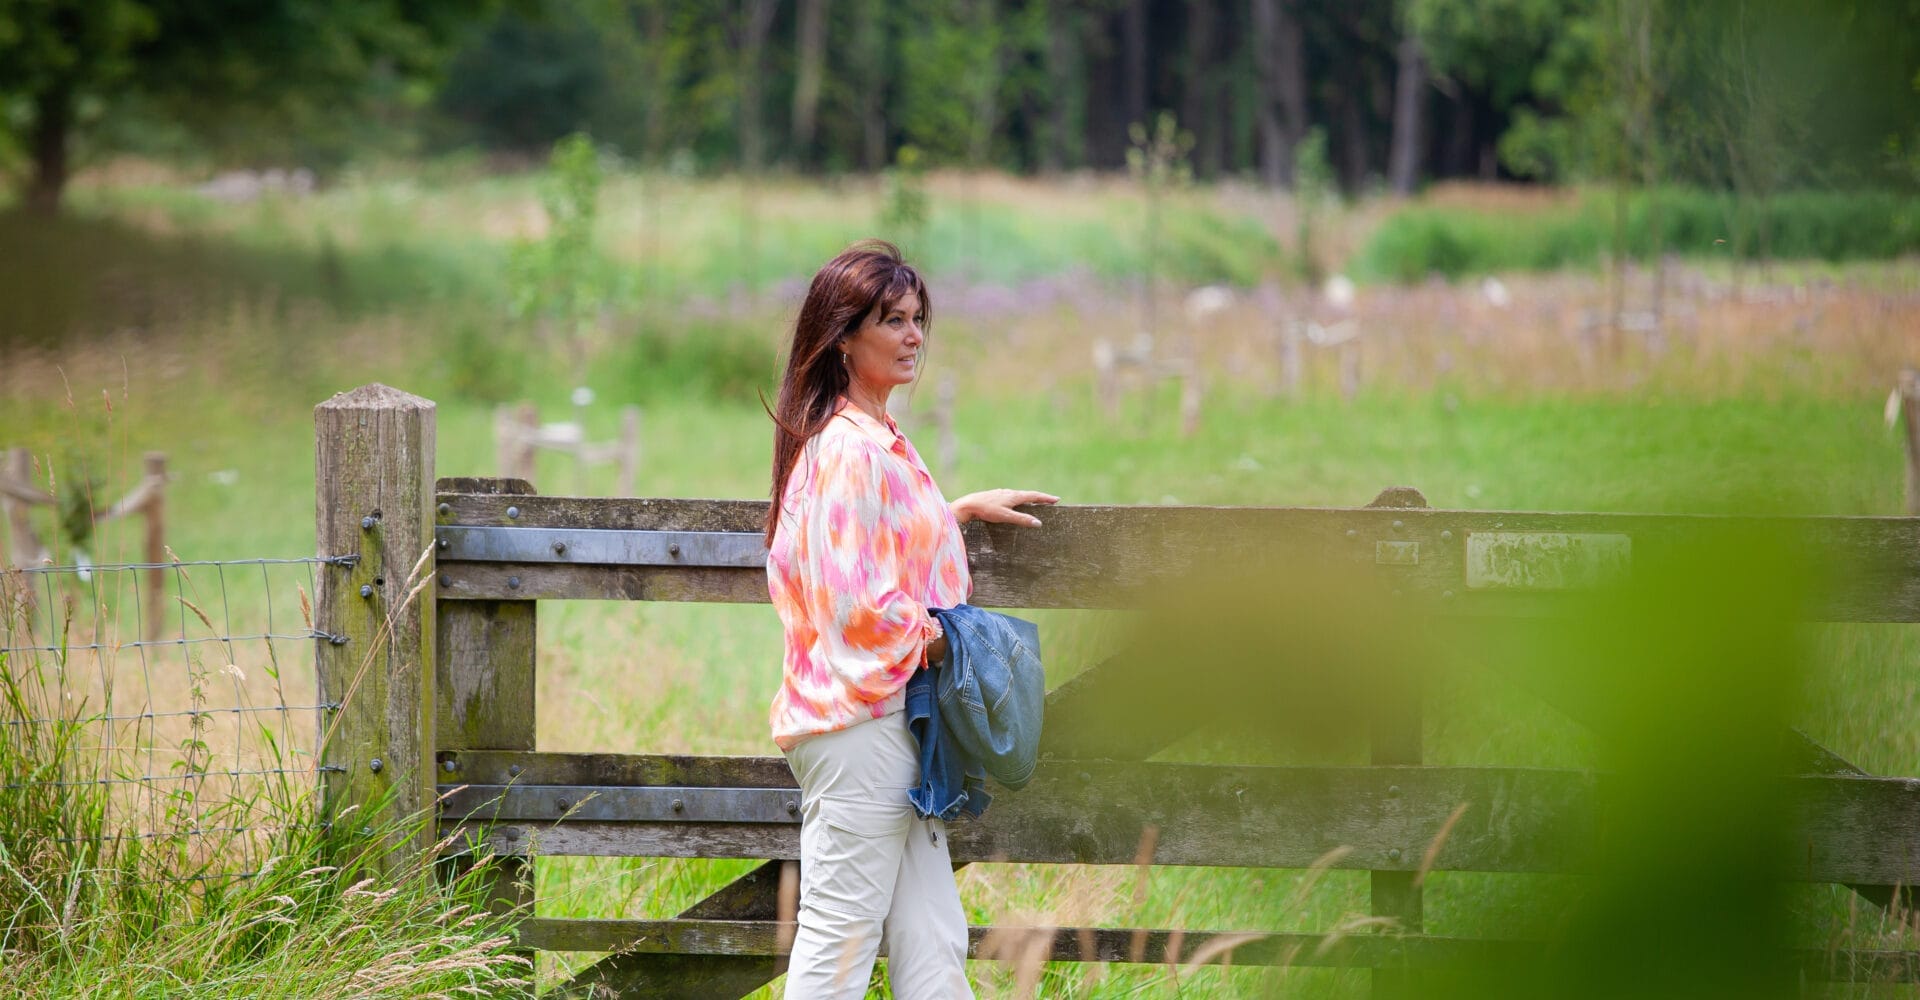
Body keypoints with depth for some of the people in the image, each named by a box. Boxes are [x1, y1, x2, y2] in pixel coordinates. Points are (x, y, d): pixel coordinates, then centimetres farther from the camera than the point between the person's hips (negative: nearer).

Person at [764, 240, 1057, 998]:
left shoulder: (877, 439, 15)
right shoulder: (849, 447, -17)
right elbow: (854, 600, -23)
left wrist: (963, 509, 31)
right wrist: (929, 637, -10)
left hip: (891, 715, 10)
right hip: (858, 715, -10)